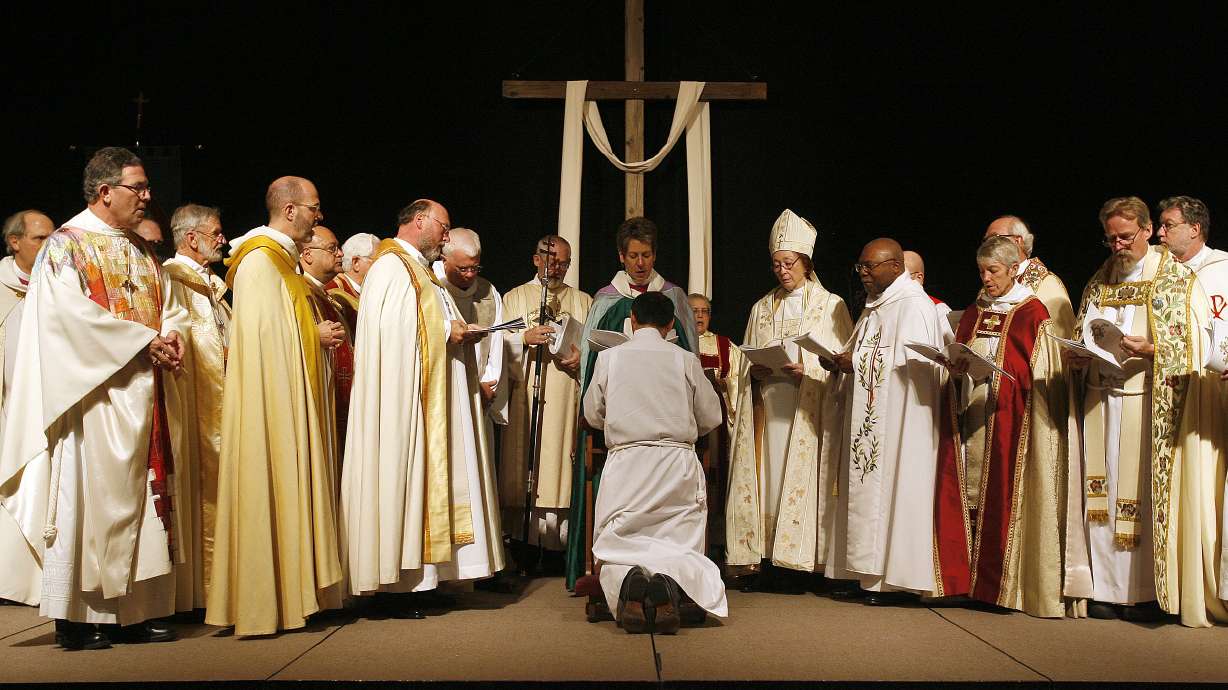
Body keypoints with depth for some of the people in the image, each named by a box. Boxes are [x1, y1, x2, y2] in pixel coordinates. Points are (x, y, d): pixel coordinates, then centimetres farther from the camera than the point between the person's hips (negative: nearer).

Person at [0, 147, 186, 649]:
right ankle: (77, 618, 3)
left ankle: (135, 611, 12)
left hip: (141, 397, 7)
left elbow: (171, 307, 17)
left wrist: (172, 337, -6)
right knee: (88, 498, -5)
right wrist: (146, 341, -16)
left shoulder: (142, 253, 18)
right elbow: (73, 314, -16)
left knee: (141, 499, 6)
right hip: (93, 394, -7)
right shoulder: (67, 244, -3)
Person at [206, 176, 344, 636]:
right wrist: (315, 335, -10)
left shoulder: (282, 258, 18)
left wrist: (317, 331, 8)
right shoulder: (259, 259, -12)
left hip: (292, 398, 10)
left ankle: (290, 590, 17)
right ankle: (263, 602, 1)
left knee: (290, 489, 11)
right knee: (271, 489, -6)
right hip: (269, 395, -10)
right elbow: (261, 329, -19)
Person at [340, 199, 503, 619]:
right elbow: (390, 327, -21)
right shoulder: (391, 265, -8)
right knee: (400, 479, -8)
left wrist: (459, 333, 6)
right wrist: (445, 332, -14)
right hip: (402, 399, -10)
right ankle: (392, 585, -3)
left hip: (430, 400, 10)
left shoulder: (418, 269, 23)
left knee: (427, 474, 8)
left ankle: (416, 579, 12)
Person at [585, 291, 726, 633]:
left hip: (625, 462, 0)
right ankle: (670, 582, -28)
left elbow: (593, 415, 14)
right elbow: (712, 417, 11)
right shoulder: (685, 360, 4)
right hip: (679, 464, 1)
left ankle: (629, 581, -29)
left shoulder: (608, 357, 4)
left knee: (617, 547, 7)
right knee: (680, 545, 7)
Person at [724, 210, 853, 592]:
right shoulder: (762, 308, 17)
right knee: (766, 477, -1)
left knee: (801, 478, -8)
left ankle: (798, 564, -4)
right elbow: (747, 360, 18)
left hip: (808, 409, -4)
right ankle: (767, 559, 2)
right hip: (767, 407, 4)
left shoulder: (831, 306, 5)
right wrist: (756, 369, -4)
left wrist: (807, 369, -16)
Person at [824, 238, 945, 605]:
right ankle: (869, 575, 13)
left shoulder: (914, 306, -9)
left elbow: (912, 361, -20)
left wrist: (856, 362, -17)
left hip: (900, 419, -9)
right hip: (868, 421, 9)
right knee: (868, 491, 8)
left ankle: (898, 579, -2)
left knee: (893, 489, -8)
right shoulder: (874, 307, 20)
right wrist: (843, 364, 3)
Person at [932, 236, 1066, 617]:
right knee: (966, 495, 1)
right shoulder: (973, 313, 17)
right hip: (969, 414, 5)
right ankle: (966, 577, 6)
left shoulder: (1032, 312, 0)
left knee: (1001, 499, -6)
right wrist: (955, 366, -7)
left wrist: (988, 367, -20)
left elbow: (1033, 370, -8)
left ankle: (1000, 582, 0)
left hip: (1007, 421, -5)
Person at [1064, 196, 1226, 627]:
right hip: (1100, 401, 5)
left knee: (1143, 493, -4)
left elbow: (1191, 346, -5)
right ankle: (1107, 588, 9)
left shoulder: (1177, 281, 2)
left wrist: (1148, 350, -21)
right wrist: (1075, 357, -1)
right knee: (1102, 495, 3)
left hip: (1148, 403, -4)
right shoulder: (1098, 283, 17)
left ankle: (1147, 591, 6)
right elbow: (1080, 340, 20)